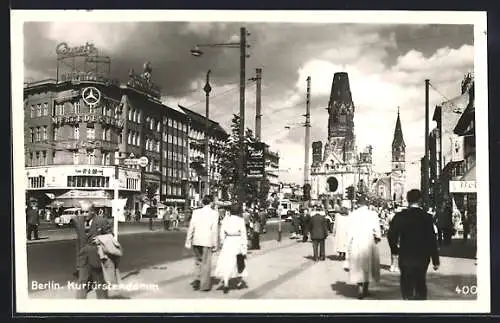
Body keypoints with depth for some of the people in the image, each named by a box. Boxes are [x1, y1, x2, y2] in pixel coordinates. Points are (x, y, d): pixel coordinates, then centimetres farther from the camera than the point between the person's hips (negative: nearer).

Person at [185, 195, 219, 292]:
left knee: (198, 261, 21)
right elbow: (214, 230, -7)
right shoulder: (214, 213, -6)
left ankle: (197, 279, 9)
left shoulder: (196, 212, 2)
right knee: (206, 263, 8)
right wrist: (215, 244, -2)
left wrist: (188, 241, 7)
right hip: (207, 241, -3)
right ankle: (204, 285, 12)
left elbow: (191, 227, 2)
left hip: (196, 240, 3)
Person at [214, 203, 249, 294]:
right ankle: (240, 281, 30)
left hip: (227, 243, 1)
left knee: (226, 264, 0)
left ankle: (226, 283, -14)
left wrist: (222, 244, 16)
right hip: (237, 242, -1)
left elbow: (222, 234, 4)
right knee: (239, 263, 17)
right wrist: (244, 249, -4)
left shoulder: (225, 219, 2)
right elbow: (243, 235, -7)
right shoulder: (240, 220, -6)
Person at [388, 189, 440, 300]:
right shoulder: (426, 217, -10)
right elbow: (432, 240, -9)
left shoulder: (399, 216, -7)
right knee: (420, 284, 18)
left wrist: (395, 250, 13)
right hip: (422, 258, 0)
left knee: (407, 284, 9)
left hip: (405, 257, 0)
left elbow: (392, 236, -6)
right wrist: (435, 260, -3)